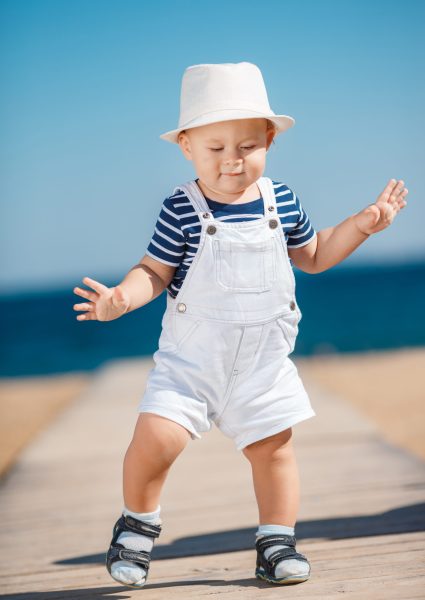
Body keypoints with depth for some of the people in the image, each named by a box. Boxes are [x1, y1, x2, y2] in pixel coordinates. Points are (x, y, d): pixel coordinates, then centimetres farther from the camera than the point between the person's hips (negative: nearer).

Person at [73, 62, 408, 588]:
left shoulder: (281, 201, 0)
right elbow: (155, 272, -7)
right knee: (156, 436, -15)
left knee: (273, 446, 4)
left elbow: (311, 256, 16)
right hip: (190, 357, -3)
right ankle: (137, 524, 11)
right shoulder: (181, 210, -11)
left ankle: (276, 543, 21)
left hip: (263, 359, 3)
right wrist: (121, 297, -27)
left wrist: (363, 224, 8)